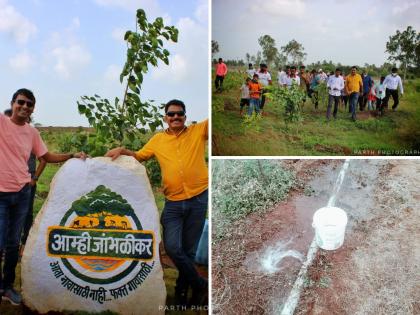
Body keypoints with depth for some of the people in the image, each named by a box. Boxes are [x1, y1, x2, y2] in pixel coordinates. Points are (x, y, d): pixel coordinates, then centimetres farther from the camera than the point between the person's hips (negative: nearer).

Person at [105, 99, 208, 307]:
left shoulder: (198, 131, 3)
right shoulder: (158, 140, 9)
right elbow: (139, 157, 18)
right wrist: (122, 150, 2)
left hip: (198, 199, -1)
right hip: (173, 203, 2)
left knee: (189, 249, 9)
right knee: (172, 247, -9)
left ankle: (181, 290, 29)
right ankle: (200, 285, 12)